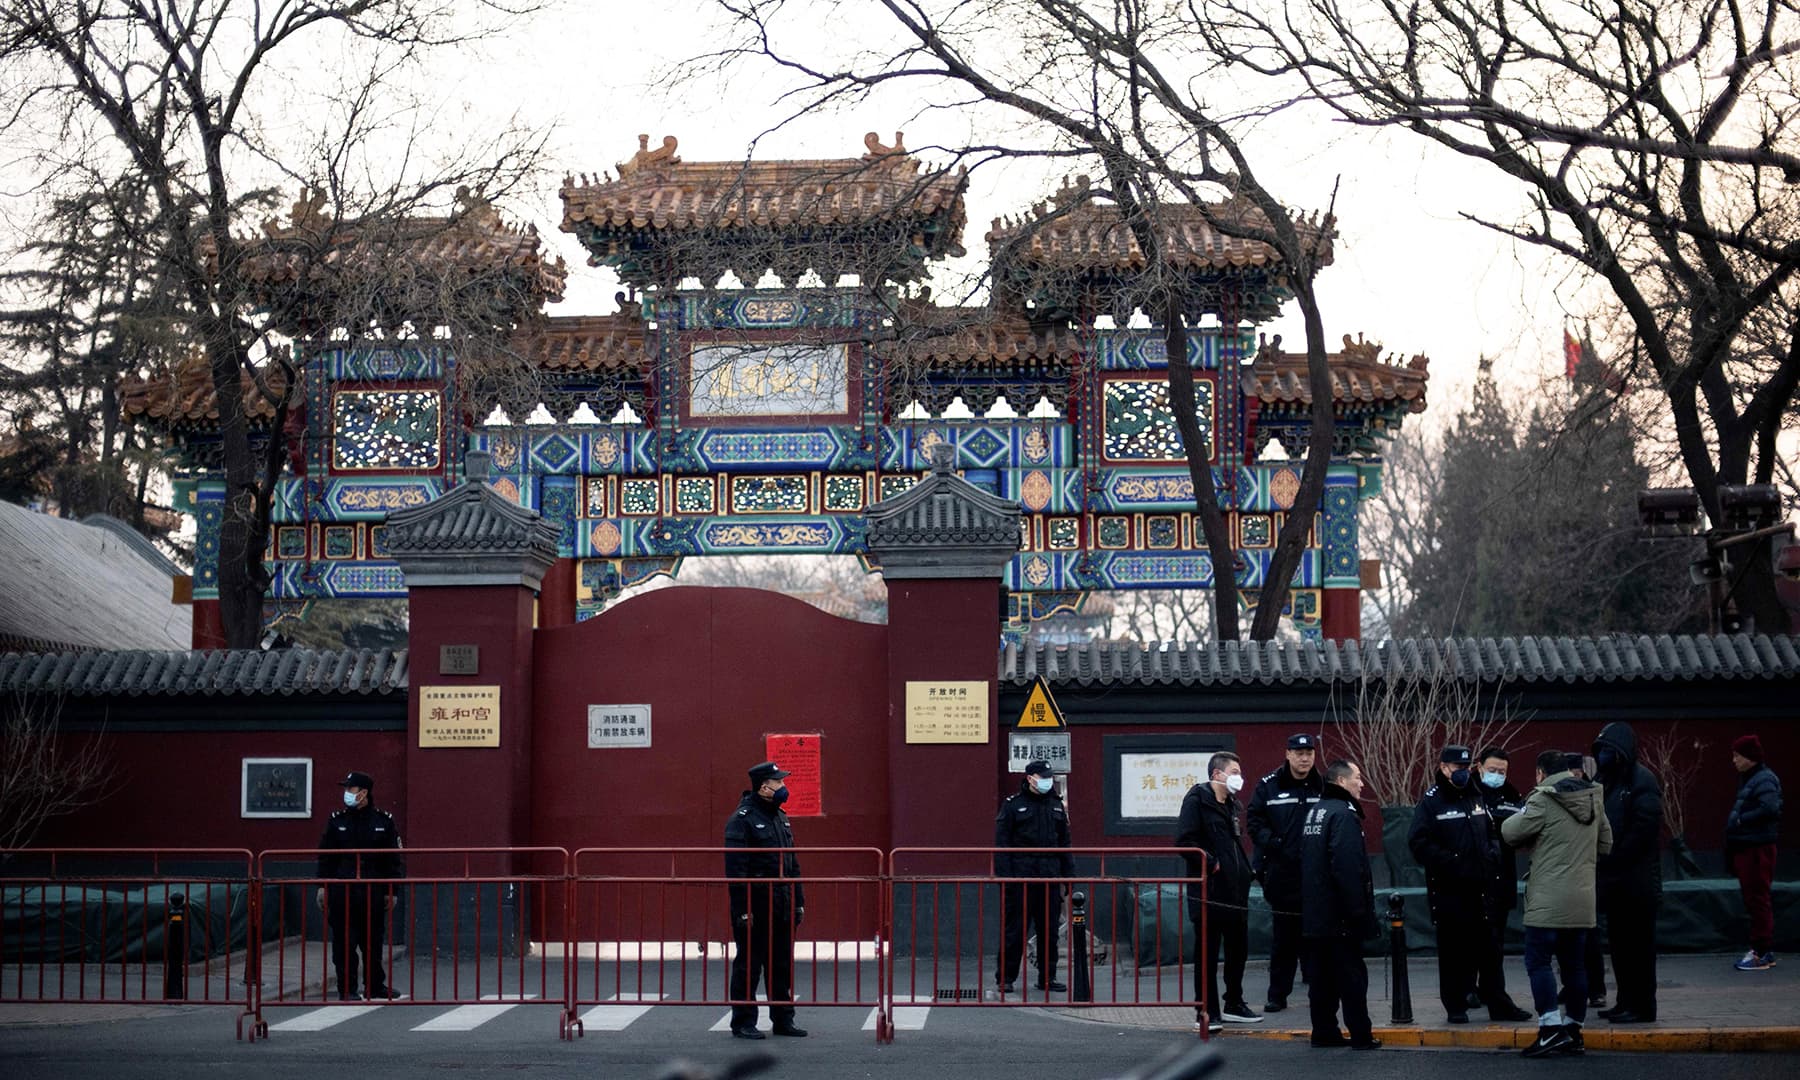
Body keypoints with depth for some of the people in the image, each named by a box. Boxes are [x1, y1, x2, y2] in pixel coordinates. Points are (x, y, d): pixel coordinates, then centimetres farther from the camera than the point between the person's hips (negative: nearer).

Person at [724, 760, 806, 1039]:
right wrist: (742, 909, -20)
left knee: (782, 964, 12)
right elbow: (735, 867, -16)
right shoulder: (741, 819, -11)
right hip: (755, 908, -8)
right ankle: (743, 1023, 7)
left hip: (782, 908, 8)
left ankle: (783, 1019, 20)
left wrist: (798, 901, 15)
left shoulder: (780, 817, 15)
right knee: (748, 965, 0)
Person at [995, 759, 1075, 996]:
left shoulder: (1056, 805, 14)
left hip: (1049, 876, 5)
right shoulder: (1013, 804, -1)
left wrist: (1069, 875, 12)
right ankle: (1005, 977, 5)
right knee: (1014, 928, -3)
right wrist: (1004, 876, -13)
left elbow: (1064, 843, 19)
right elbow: (1001, 842, -4)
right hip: (1020, 875, -5)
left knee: (1049, 929, 6)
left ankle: (1047, 978, 14)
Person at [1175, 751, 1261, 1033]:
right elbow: (1185, 840, -20)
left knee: (1238, 950, 15)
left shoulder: (1231, 805, 16)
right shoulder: (1197, 800, -10)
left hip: (1235, 892, 9)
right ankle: (1206, 1012, 4)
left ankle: (1234, 1005, 28)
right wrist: (1211, 864, -19)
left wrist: (1244, 869, 11)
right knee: (1208, 954, -1)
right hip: (1209, 892, -9)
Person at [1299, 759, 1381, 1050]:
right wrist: (1359, 911, -21)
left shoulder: (1314, 811, 14)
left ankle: (1324, 1032, 15)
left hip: (1314, 914, 9)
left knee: (1321, 975, 11)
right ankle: (1361, 1035, 0)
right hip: (1340, 917, -9)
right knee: (1351, 974, -3)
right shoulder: (1343, 813, -15)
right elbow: (1349, 869, -23)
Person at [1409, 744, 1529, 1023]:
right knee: (1453, 949, 1)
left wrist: (1493, 853, 4)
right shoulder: (1431, 802, -5)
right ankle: (1455, 1006, 10)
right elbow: (1419, 843, -12)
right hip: (1448, 888, -5)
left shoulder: (1477, 799, 15)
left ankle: (1498, 1004, 16)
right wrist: (1446, 861, -20)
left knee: (1489, 948, 9)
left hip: (1480, 887, 5)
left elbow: (1493, 833, 24)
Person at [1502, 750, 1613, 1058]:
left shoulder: (1543, 800, -11)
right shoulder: (1593, 799, 11)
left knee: (1538, 960, -4)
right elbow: (1605, 843, 18)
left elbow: (1511, 833, -6)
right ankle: (1574, 1029, 15)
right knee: (1574, 963, 12)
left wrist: (1519, 816, 14)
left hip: (1548, 900, -7)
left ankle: (1551, 1028, -11)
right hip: (1582, 898, 7)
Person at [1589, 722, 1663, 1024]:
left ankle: (1641, 1005, 0)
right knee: (1619, 942, 13)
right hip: (1613, 880, 9)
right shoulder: (1603, 781, 15)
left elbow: (1644, 829, -18)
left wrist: (1613, 859, -17)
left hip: (1636, 882, -8)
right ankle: (1626, 1001, 20)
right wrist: (1599, 860, 4)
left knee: (1637, 943, -4)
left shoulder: (1641, 782, -11)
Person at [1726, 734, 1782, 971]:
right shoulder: (1746, 779, 17)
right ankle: (1763, 950, 21)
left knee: (1758, 900, -6)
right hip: (1744, 847, 10)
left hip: (1758, 848, -10)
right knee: (1753, 900, 14)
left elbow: (1770, 809, -29)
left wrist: (1740, 820, -19)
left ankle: (1762, 953, -3)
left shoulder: (1764, 780, -13)